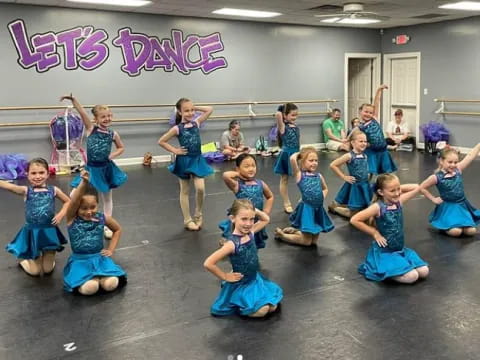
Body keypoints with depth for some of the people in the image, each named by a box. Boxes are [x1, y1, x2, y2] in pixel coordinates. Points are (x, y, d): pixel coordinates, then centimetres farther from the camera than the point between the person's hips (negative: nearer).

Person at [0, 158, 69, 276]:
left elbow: (68, 201, 9)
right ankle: (22, 259, 40)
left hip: (49, 231, 1)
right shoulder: (26, 191, -8)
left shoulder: (53, 190, -3)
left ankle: (46, 256, 44)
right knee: (35, 272, 8)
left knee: (48, 270, 10)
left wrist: (60, 215, -6)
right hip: (32, 232, -1)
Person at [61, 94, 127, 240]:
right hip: (91, 169, -1)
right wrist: (73, 99, -30)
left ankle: (107, 226, 28)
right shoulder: (91, 129, -6)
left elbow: (121, 148, 12)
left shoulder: (113, 134, -3)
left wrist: (112, 155, -6)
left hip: (106, 168, 1)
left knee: (107, 198, 14)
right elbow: (82, 113, -19)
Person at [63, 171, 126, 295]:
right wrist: (84, 182, -49)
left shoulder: (102, 218, -4)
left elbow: (118, 230, 15)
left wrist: (111, 249, 5)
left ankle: (97, 276, 10)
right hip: (80, 260, -2)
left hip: (99, 257, 2)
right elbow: (73, 202, -33)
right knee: (89, 288, -28)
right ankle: (95, 277, 8)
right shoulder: (72, 218, -12)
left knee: (111, 284, -23)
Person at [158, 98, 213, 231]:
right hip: (184, 161, -3)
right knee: (185, 191, 8)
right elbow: (161, 141, -6)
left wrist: (195, 108, 0)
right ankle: (187, 220, 18)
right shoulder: (177, 128, -10)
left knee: (200, 188, -8)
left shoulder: (196, 122, 0)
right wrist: (174, 150, -7)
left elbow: (210, 109, -1)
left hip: (197, 159, 3)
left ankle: (198, 215, 15)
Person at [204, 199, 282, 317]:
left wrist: (254, 210, -9)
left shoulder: (250, 233, -8)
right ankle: (236, 305, 7)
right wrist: (225, 277, -18)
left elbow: (266, 219, 11)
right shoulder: (232, 243, -29)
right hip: (240, 284, -7)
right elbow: (208, 264, -33)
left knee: (273, 307, 1)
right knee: (261, 311, -18)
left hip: (255, 279, 7)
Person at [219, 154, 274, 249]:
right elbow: (226, 175, -33)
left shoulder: (260, 184, -1)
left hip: (257, 220, 4)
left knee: (255, 244, 18)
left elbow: (270, 197, 16)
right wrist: (238, 174, -14)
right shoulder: (237, 185, -13)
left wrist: (266, 212, 5)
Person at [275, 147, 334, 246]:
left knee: (314, 241, 14)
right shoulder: (299, 174, -7)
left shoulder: (319, 176, 9)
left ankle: (293, 231, 35)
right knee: (307, 242, 2)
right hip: (307, 208, -6)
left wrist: (321, 197, 9)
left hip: (319, 209, 6)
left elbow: (325, 189, 29)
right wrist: (298, 154, -4)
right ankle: (281, 234, 21)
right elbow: (292, 159, -24)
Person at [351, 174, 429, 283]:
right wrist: (375, 233, -14)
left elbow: (417, 187, 8)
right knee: (412, 276, -18)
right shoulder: (378, 207, -20)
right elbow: (354, 220, -21)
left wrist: (399, 188, -2)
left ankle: (393, 268, 16)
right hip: (384, 252, -7)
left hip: (401, 249, 7)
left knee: (424, 272, -1)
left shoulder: (399, 202, -2)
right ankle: (384, 272, 4)